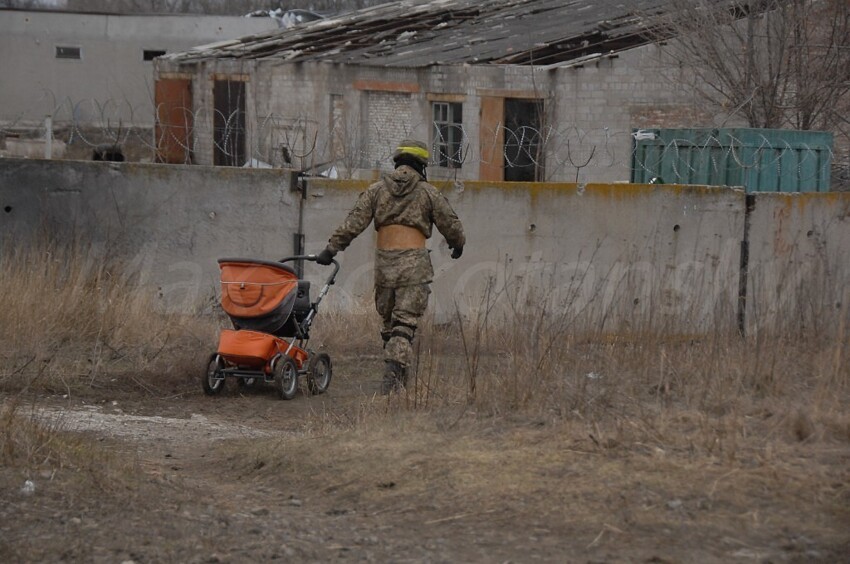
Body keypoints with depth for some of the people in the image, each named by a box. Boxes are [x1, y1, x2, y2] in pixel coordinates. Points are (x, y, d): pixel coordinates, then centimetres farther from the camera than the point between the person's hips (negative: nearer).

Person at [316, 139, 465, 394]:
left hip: (384, 262, 3)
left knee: (389, 321, 15)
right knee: (405, 323, -7)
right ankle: (392, 377, -21)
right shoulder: (428, 193, 4)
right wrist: (457, 245, 30)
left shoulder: (377, 189, 9)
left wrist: (332, 248, -1)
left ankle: (399, 376, 18)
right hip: (414, 263, -3)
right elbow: (451, 225, 10)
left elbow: (354, 222, 0)